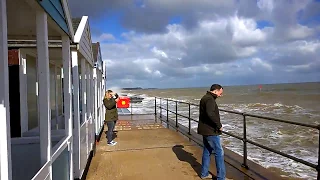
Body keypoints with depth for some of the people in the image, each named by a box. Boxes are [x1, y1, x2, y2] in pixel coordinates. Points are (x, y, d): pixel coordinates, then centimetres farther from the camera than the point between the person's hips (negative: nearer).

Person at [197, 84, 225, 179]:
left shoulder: (205, 98, 15)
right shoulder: (210, 99, -18)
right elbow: (210, 114, -33)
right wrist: (219, 125, -21)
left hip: (206, 130, 10)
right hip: (210, 131, -10)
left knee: (207, 151, 18)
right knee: (219, 152, -1)